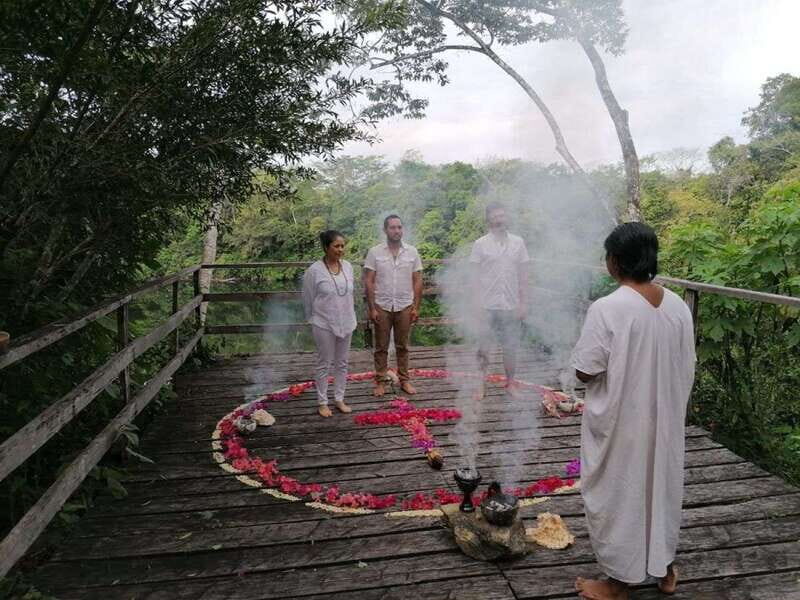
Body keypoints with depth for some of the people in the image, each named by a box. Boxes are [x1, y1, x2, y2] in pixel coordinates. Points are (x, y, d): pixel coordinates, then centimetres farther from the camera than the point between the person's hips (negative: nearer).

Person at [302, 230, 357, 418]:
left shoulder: (347, 266, 1)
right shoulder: (315, 270, -14)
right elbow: (308, 299, -5)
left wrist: (349, 316, 15)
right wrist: (313, 319, 4)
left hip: (346, 323, 5)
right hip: (324, 325, -5)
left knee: (342, 363, 14)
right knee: (324, 364, 7)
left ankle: (339, 399, 28)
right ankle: (322, 402, 20)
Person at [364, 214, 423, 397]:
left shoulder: (412, 252, 1)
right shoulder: (375, 252, -4)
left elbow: (417, 281, 3)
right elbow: (368, 282, -4)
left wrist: (416, 307, -2)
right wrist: (372, 308, -9)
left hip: (404, 306, 1)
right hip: (382, 307, -1)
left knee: (402, 346, 11)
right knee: (381, 347, 8)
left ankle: (404, 380, 21)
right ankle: (380, 381, 17)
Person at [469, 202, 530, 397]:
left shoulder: (518, 242, 5)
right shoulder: (480, 244, -2)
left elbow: (523, 276, 6)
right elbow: (475, 277, -2)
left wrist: (523, 303, 0)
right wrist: (477, 305, -7)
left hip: (511, 306, 2)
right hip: (487, 306, -2)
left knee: (511, 348, 11)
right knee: (483, 348, 6)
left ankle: (510, 383, 26)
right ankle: (480, 385, 17)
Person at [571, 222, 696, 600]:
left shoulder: (607, 309, -23)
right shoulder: (678, 307, -3)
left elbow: (585, 372, -18)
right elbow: (686, 371, 5)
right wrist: (672, 409, 18)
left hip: (619, 423, -6)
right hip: (664, 420, 6)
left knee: (619, 494, 10)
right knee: (661, 486, 22)